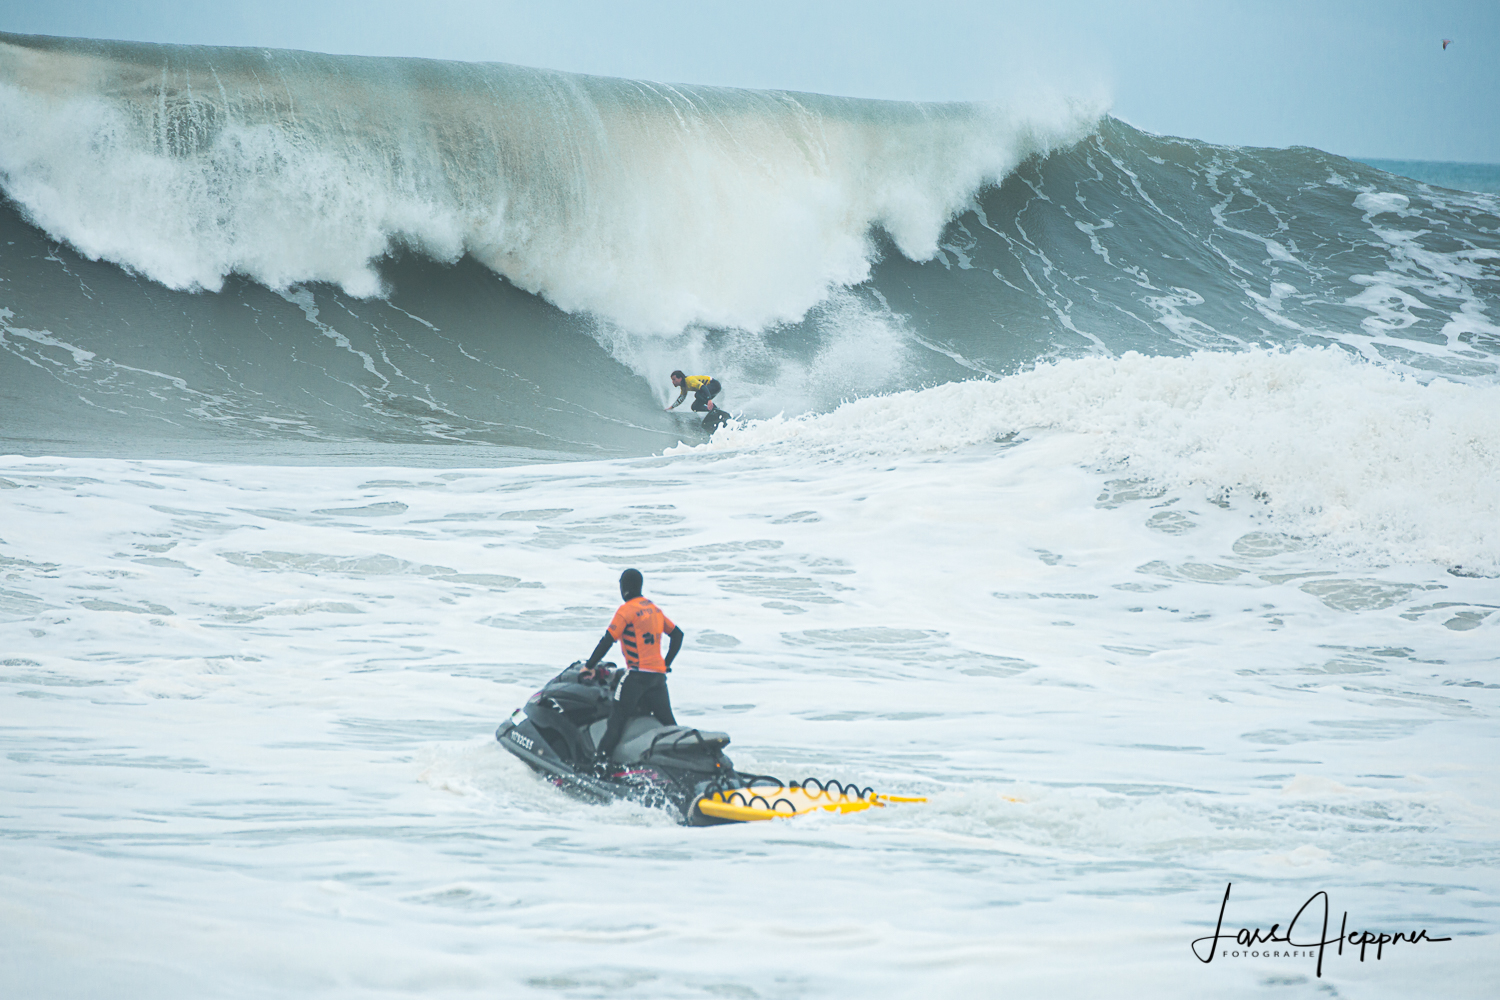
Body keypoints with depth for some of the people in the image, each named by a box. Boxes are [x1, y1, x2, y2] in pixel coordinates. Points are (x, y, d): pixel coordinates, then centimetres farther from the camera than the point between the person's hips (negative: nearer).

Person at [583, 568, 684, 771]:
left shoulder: (626, 610, -6)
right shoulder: (655, 609, 16)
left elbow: (608, 640, -10)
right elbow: (677, 634, 23)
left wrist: (589, 666, -2)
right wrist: (667, 662, 28)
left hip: (638, 673, -7)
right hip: (659, 674, 7)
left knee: (617, 717, -11)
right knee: (666, 721, 13)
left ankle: (601, 758, -21)